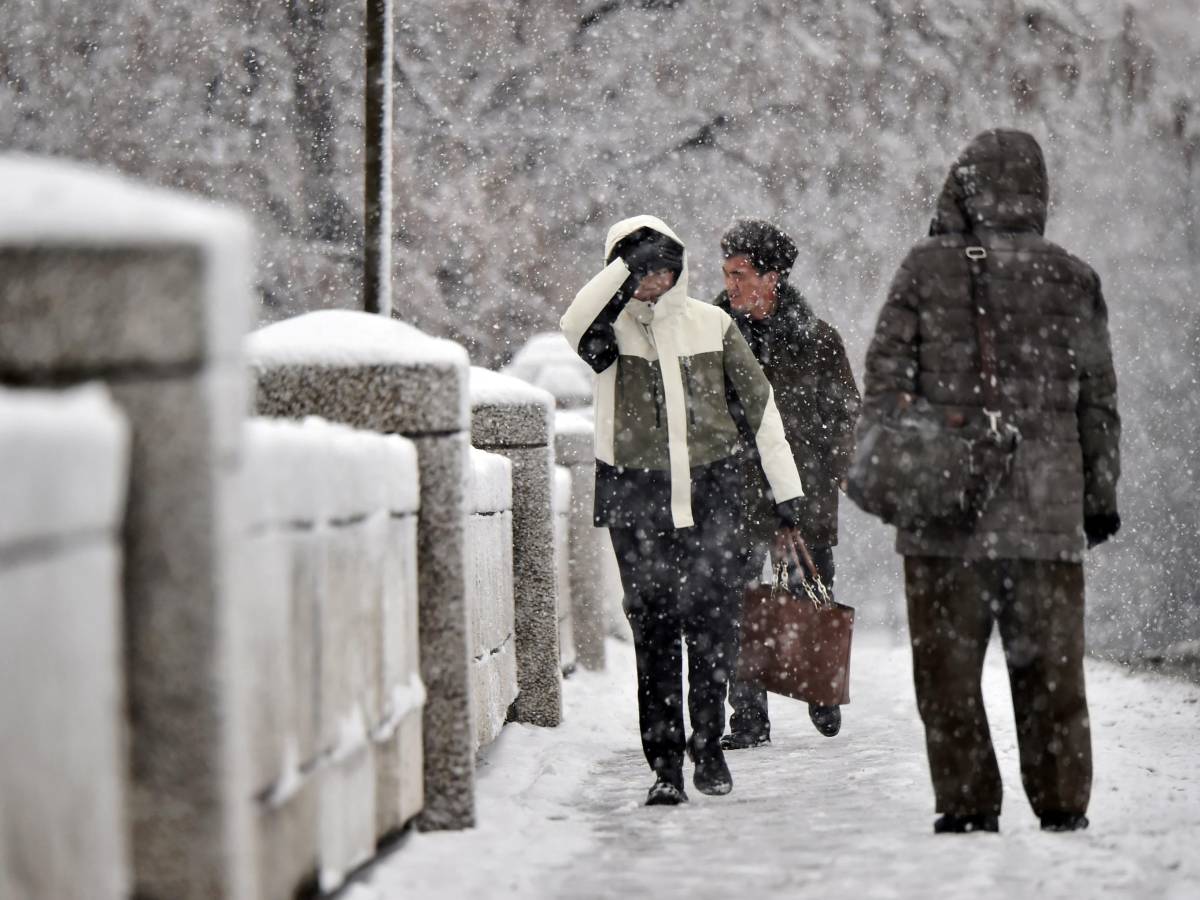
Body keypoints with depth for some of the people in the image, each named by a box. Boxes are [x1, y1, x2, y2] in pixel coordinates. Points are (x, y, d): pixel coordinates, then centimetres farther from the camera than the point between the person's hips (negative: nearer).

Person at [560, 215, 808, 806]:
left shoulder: (711, 324, 7)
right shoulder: (612, 329, 2)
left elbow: (759, 406, 10)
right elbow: (576, 329, -25)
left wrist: (787, 492, 8)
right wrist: (629, 266, -26)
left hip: (711, 491, 1)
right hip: (636, 497, -1)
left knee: (714, 624, -2)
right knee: (653, 629, -1)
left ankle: (708, 746, 16)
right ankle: (665, 763, 5)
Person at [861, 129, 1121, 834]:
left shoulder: (927, 269, -2)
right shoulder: (1074, 281, 5)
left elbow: (886, 372, -5)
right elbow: (1100, 401, 9)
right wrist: (1101, 494, 17)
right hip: (1047, 511, 2)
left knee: (949, 666, 6)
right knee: (1050, 666, 9)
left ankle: (968, 806, 5)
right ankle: (1063, 807, 10)